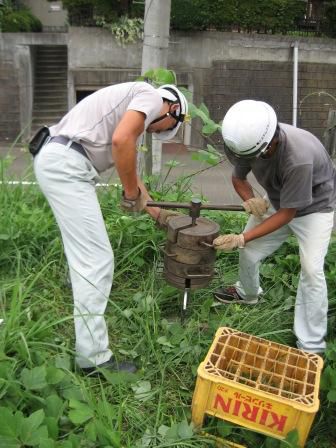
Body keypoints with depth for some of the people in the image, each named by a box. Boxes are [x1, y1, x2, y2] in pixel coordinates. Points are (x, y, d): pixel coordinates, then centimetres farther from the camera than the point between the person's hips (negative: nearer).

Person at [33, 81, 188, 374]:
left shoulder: (134, 105, 27)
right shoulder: (151, 96, -1)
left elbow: (129, 168, 30)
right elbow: (121, 140, -21)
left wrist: (156, 212, 36)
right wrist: (133, 194, -8)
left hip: (56, 160, 11)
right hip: (65, 164, -11)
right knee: (96, 260, -8)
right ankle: (94, 358, 1)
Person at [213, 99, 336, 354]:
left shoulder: (299, 158, -42)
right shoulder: (252, 140, -24)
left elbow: (287, 213, -31)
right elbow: (238, 177, -4)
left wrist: (242, 239, -34)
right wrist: (250, 200, -26)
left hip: (314, 206, -5)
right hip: (277, 201, 6)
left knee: (311, 269, -18)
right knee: (248, 254, 6)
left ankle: (311, 347, -5)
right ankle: (248, 294, 40)